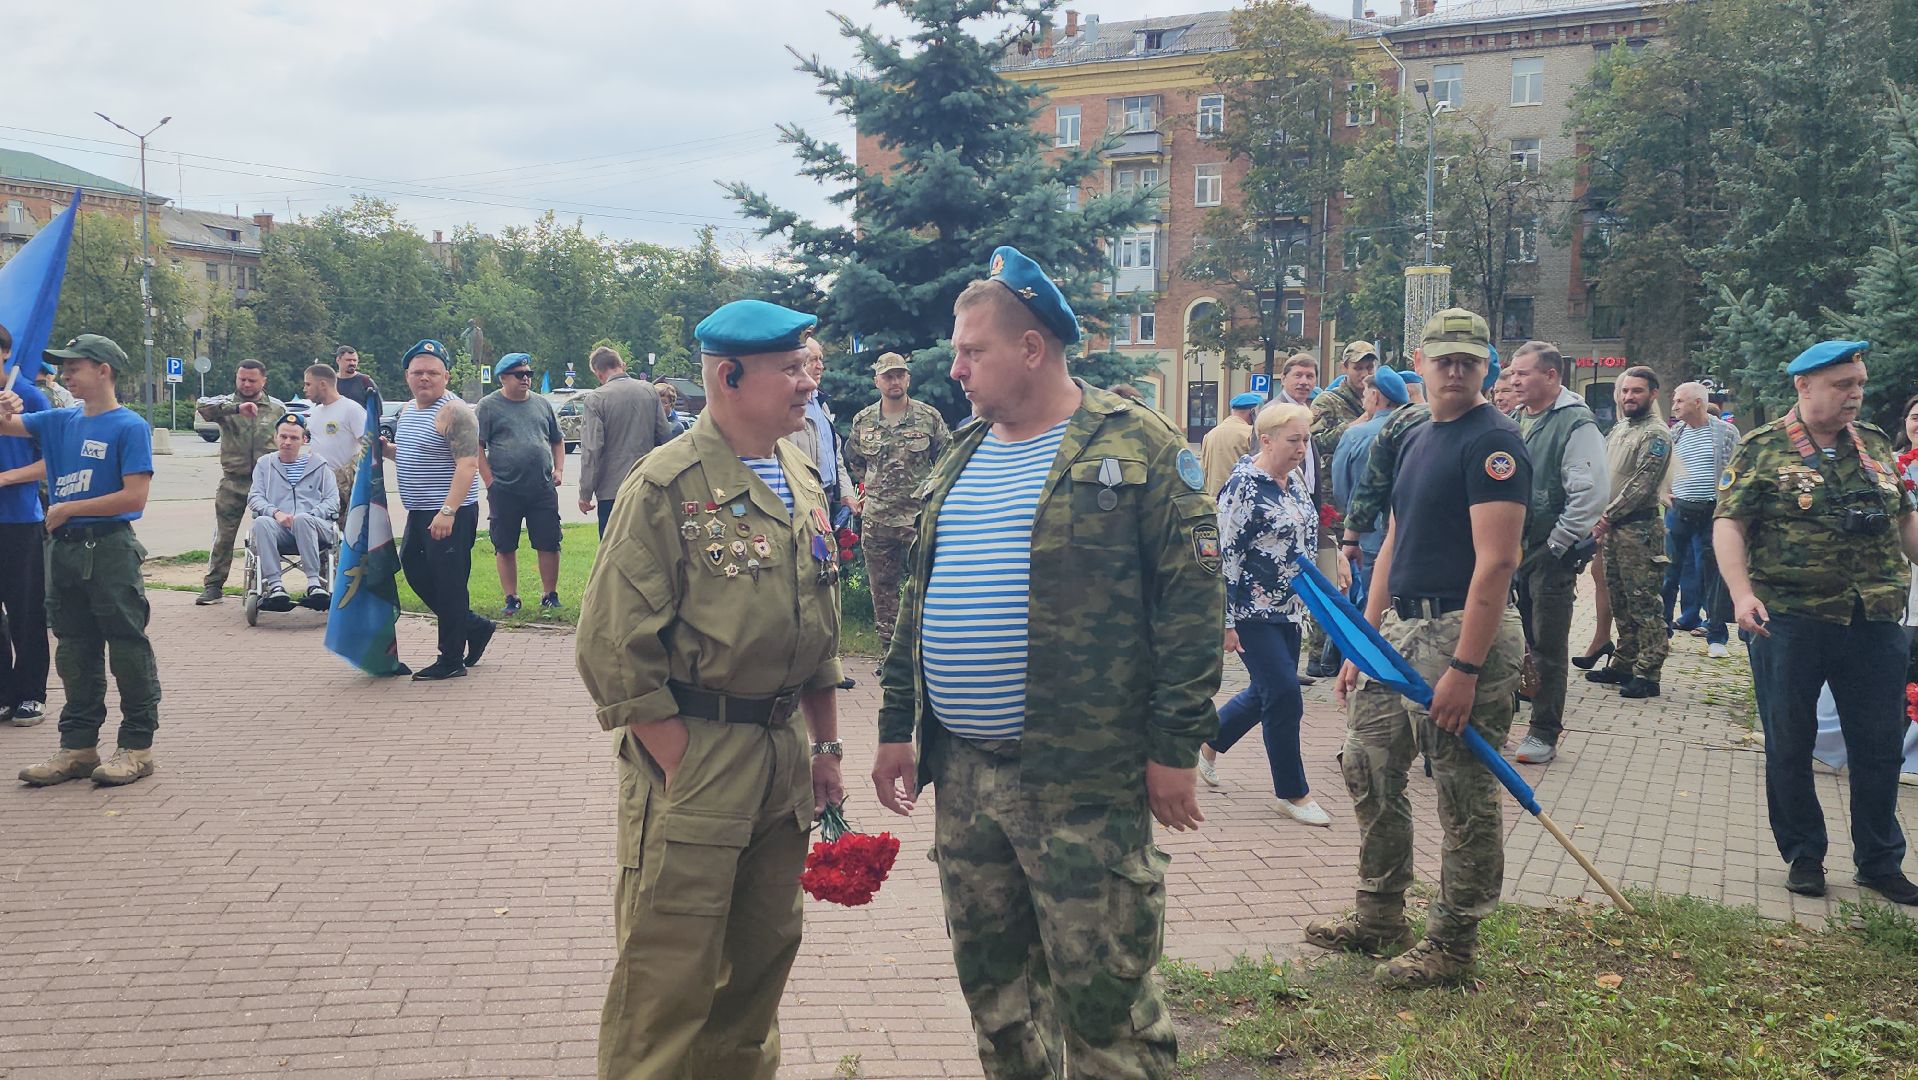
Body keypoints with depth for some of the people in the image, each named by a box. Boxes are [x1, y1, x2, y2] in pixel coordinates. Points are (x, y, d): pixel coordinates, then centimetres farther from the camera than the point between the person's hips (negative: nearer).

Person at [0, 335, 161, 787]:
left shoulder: (129, 427, -8)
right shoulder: (59, 422, 11)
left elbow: (135, 497, -15)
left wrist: (67, 509, -10)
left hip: (110, 549, -7)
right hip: (64, 547, 7)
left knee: (128, 648, -1)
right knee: (75, 652, 12)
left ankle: (138, 746, 5)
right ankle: (78, 746, 20)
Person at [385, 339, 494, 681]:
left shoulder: (453, 412, -15)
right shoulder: (407, 410, 14)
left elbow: (467, 464, -22)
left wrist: (448, 511, -29)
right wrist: (388, 449, 7)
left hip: (450, 515, -10)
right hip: (419, 512, 10)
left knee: (448, 584, -4)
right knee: (415, 572, 16)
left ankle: (451, 661, 6)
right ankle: (474, 627, 29)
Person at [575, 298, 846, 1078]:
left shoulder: (803, 482, 10)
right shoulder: (666, 485, -13)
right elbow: (615, 645, -15)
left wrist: (826, 744, 17)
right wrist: (683, 771, -15)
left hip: (781, 748, 7)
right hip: (692, 753, -7)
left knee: (763, 952, 17)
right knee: (670, 972, 0)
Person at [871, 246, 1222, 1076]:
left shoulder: (1137, 448, -7)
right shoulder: (960, 459, 14)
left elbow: (1191, 599, -10)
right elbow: (919, 601, 19)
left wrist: (1176, 748, -13)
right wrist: (896, 725, 15)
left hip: (1085, 782, -7)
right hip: (961, 771, 7)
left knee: (1104, 991, 0)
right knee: (991, 980, 16)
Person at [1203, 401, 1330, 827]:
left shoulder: (1293, 480, 9)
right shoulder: (1243, 487, -16)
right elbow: (1224, 555, -18)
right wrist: (1225, 621, -19)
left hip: (1288, 610, 9)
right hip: (1253, 613, -9)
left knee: (1266, 693, 16)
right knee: (1285, 697, -5)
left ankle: (1208, 743, 38)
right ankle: (1293, 792, 8)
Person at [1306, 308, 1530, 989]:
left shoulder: (1493, 441, -12)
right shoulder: (1417, 440, 16)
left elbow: (1496, 560, -20)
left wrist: (1465, 667, -24)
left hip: (1464, 635, -9)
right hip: (1400, 628, 9)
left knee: (1465, 798, 1)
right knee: (1367, 768, 14)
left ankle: (1452, 947, 13)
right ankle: (1379, 920, 28)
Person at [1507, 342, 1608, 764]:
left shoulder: (1575, 423, -13)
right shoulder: (1516, 421, 11)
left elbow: (1592, 493, -20)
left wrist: (1557, 544, -16)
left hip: (1551, 554, -7)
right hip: (1515, 547, 7)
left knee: (1548, 646, 2)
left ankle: (1544, 733, 11)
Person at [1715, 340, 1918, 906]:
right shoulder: (1763, 449, -4)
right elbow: (1729, 524, -10)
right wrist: (1741, 593, -22)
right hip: (1790, 621, -4)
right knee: (1789, 745, 6)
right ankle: (1803, 855, 22)